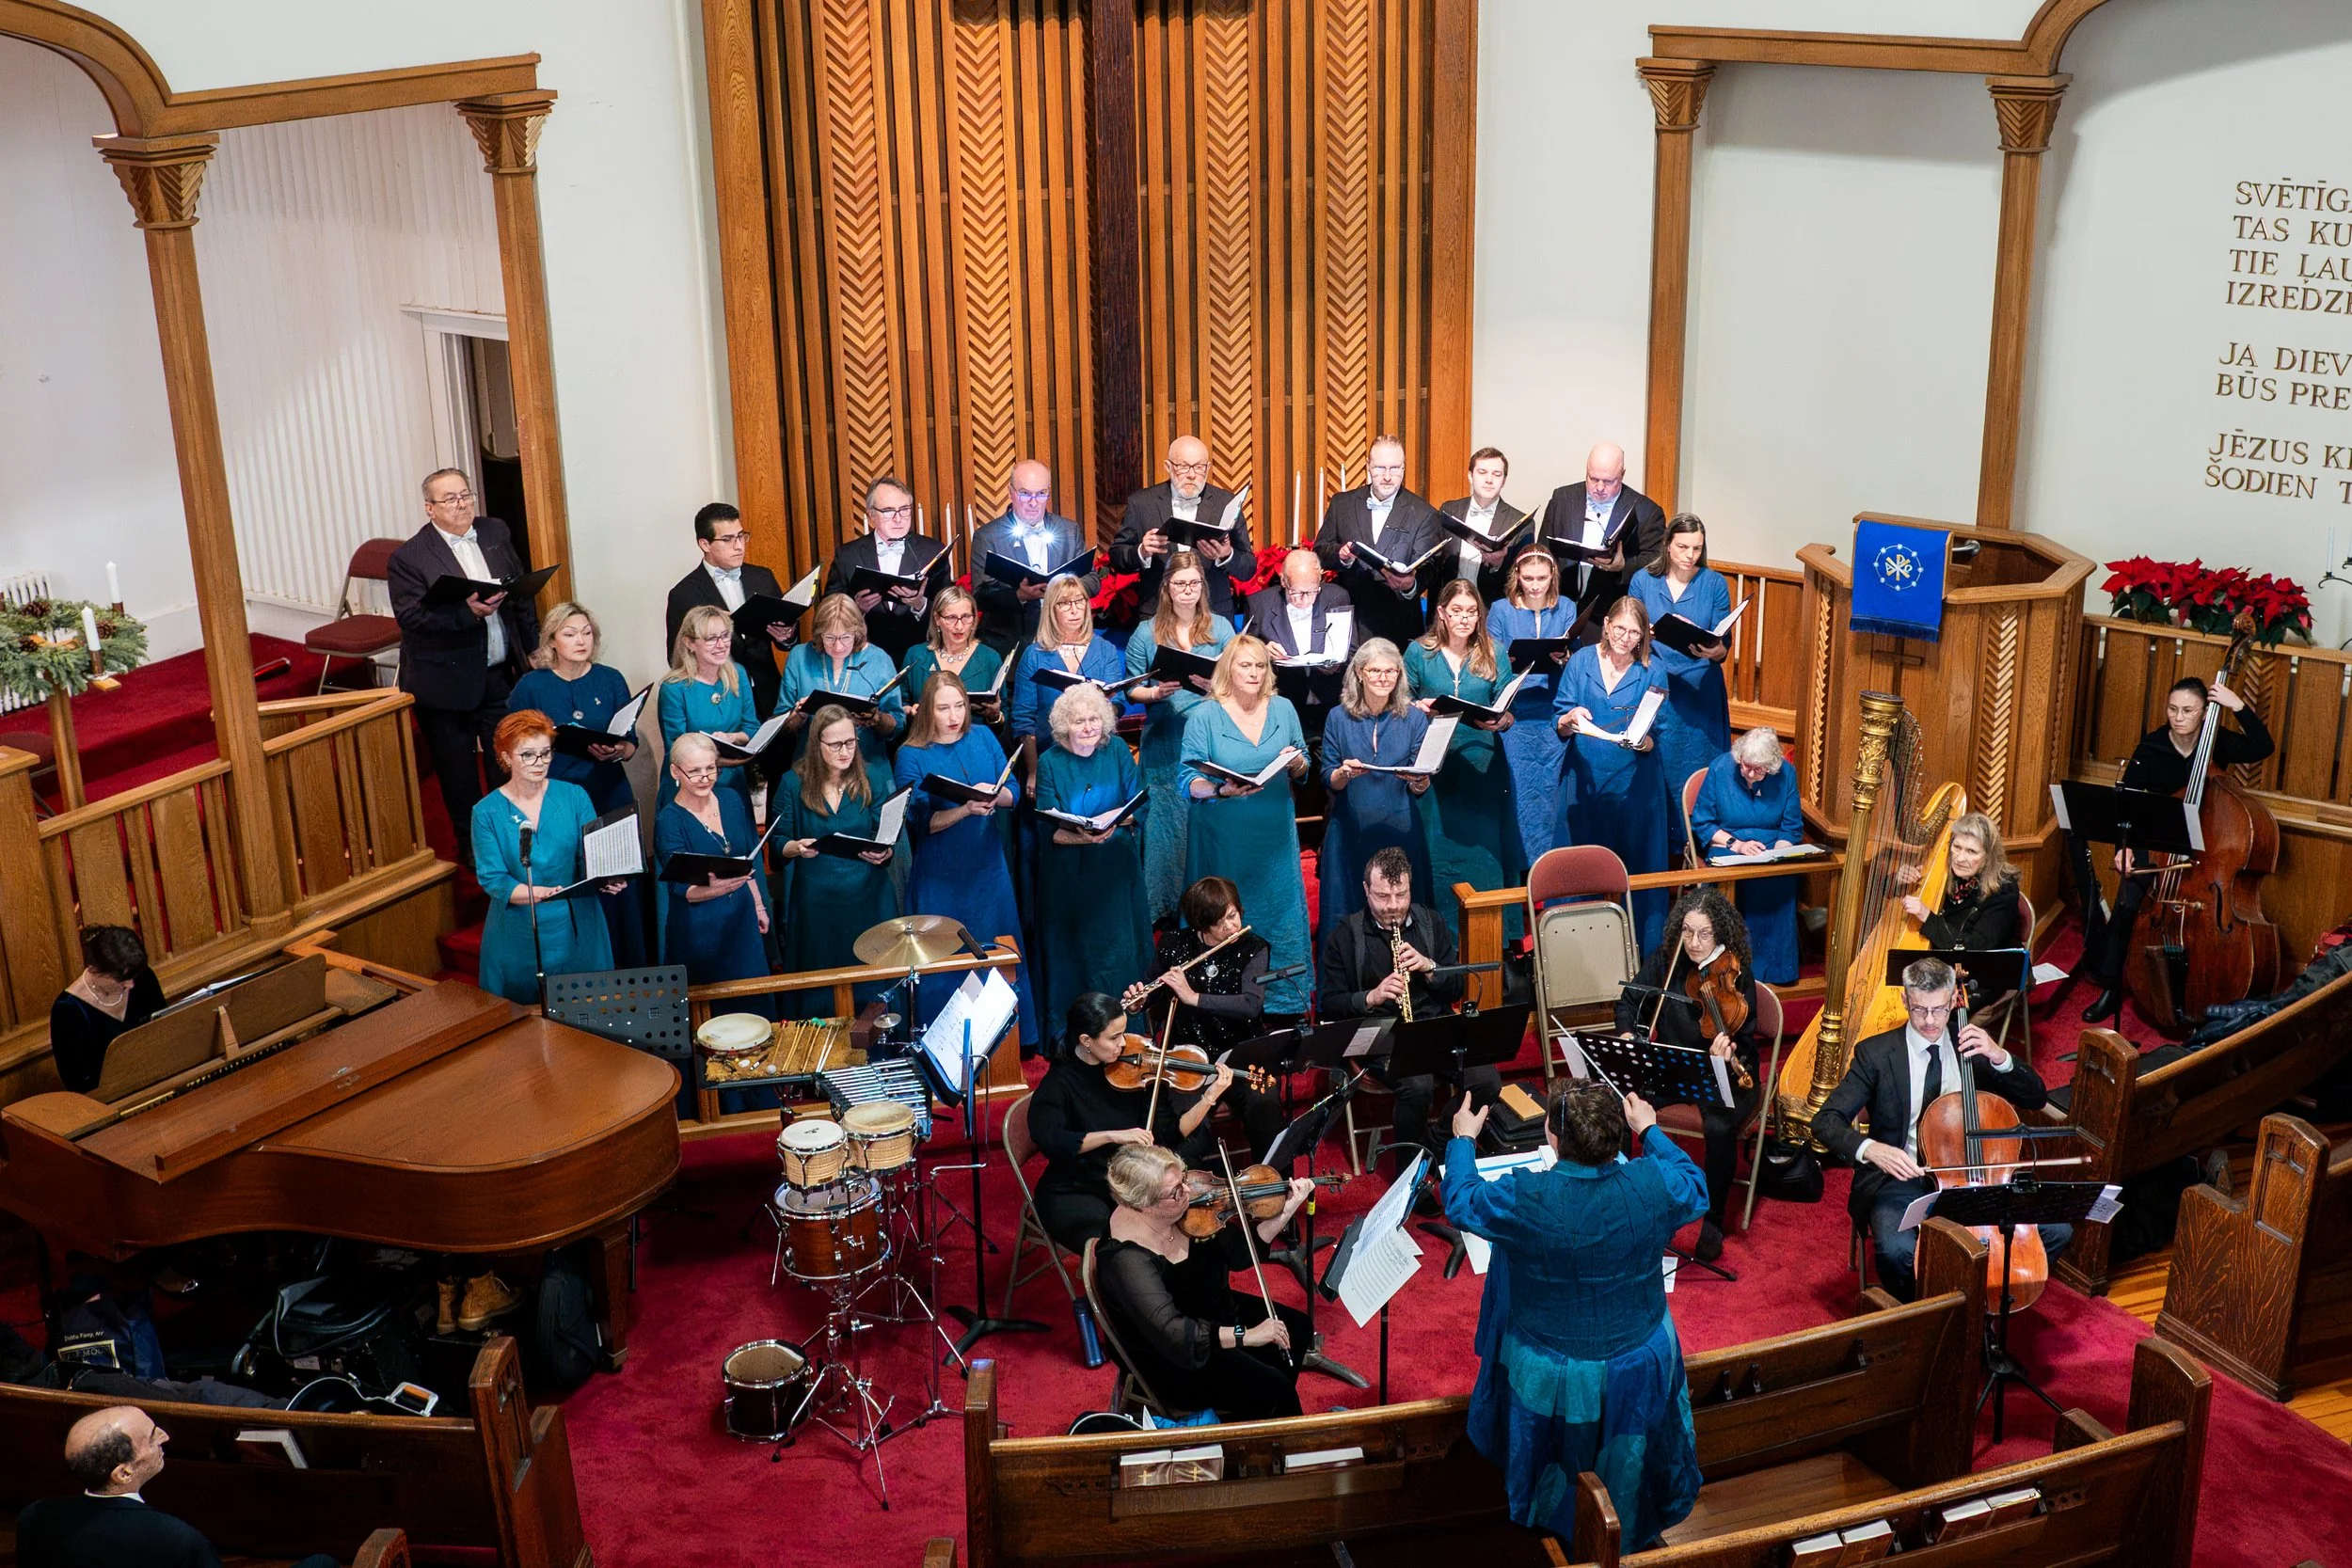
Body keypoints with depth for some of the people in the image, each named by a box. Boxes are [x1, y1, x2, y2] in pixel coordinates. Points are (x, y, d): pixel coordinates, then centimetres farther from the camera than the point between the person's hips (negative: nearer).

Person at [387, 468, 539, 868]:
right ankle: (470, 844, 26)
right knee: (458, 774, 10)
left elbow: (521, 593, 12)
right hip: (448, 682, -4)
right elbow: (411, 616, -21)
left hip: (501, 676, 4)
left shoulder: (496, 534, 5)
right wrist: (467, 611, -32)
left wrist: (533, 649, 10)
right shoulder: (408, 558, -12)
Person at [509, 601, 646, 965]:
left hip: (611, 800, 1)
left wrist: (616, 752, -18)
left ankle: (626, 969, 15)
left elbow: (631, 743, 4)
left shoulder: (610, 680, 4)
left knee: (618, 886, 2)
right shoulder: (531, 686, 1)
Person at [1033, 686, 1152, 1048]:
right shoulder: (1050, 762, -5)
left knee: (1120, 947, 4)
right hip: (1068, 874, -2)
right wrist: (1083, 838, -28)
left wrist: (1113, 822, -21)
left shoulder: (1117, 750, 1)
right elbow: (1049, 830, -9)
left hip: (1116, 869, 2)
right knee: (1076, 950, 0)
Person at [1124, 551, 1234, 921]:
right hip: (1164, 743, 0)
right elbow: (1132, 689, 5)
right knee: (1166, 821, 2)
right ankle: (1162, 906, 11)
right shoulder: (1146, 633, 5)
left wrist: (1214, 685, -17)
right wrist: (1155, 693, -15)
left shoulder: (1221, 627, 6)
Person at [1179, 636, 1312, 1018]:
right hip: (1224, 841, -3)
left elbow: (1302, 772, 11)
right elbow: (1186, 780, -11)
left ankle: (1284, 1000, 19)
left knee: (1280, 916, 7)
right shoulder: (1204, 717, -5)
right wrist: (1221, 790, -30)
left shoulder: (1283, 709, 5)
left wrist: (1297, 765, -13)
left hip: (1275, 839, 3)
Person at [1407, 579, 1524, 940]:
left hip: (1482, 766, 1)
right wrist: (1419, 707, -14)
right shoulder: (1419, 652, 3)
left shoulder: (1493, 654, 6)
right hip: (1433, 767, -1)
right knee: (1439, 850, 3)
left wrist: (1501, 721, -15)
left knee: (1484, 849, 3)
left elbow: (1507, 712, 7)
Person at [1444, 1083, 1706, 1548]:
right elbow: (1696, 1191, 0)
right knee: (1625, 1459, 32)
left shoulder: (1524, 1198, -32)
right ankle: (1633, 1537, 57)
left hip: (1551, 1378, -2)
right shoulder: (1653, 1184, -26)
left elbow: (1460, 1202, -9)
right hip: (1640, 1365, 2)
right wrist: (1650, 1132, 13)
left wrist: (1463, 1140, 9)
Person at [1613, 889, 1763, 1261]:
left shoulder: (1737, 973, -15)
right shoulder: (1667, 958, -5)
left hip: (1726, 1074, -3)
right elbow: (1630, 1000, 8)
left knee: (1720, 1126, -34)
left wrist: (1728, 1052, -40)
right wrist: (1627, 1035, -12)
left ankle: (1713, 1221, -12)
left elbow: (1744, 1042, -17)